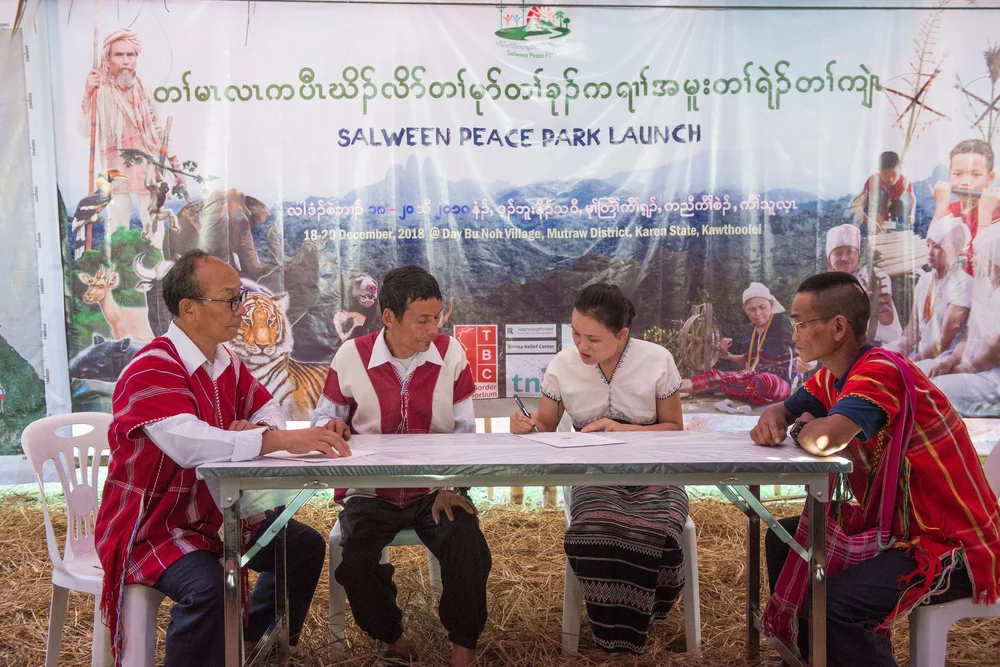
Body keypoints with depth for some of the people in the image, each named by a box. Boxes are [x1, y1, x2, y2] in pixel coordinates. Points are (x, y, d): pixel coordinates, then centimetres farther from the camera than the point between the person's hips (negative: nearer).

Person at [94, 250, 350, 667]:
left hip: (217, 513, 8)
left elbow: (268, 411, 13)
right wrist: (283, 440, -47)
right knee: (206, 586, -33)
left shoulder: (229, 364, 2)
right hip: (153, 526, -8)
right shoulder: (151, 369, -24)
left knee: (305, 547, 6)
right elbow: (188, 443, -39)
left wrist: (258, 430, -13)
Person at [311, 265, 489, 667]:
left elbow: (464, 430, 0)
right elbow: (325, 416, 9)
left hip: (434, 490, 0)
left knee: (469, 551, -24)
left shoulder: (450, 352, -4)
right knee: (355, 562, -23)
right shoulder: (351, 356, -6)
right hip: (370, 492, 0)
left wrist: (449, 486, -11)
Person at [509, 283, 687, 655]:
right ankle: (617, 639, -5)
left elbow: (673, 428, 1)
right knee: (596, 539, -33)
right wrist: (527, 428, -18)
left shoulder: (657, 361, -7)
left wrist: (623, 430, -17)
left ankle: (626, 633, 1)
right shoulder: (562, 366, -3)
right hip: (594, 477, 1)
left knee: (654, 538, -32)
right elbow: (546, 428, 7)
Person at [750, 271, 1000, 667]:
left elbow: (824, 440, -40)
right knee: (783, 541, 12)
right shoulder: (831, 378, 4)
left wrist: (800, 431, -15)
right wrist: (772, 420, -12)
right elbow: (784, 410, 13)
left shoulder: (881, 371, -25)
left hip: (953, 546, -10)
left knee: (830, 602, -28)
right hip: (895, 524, 10)